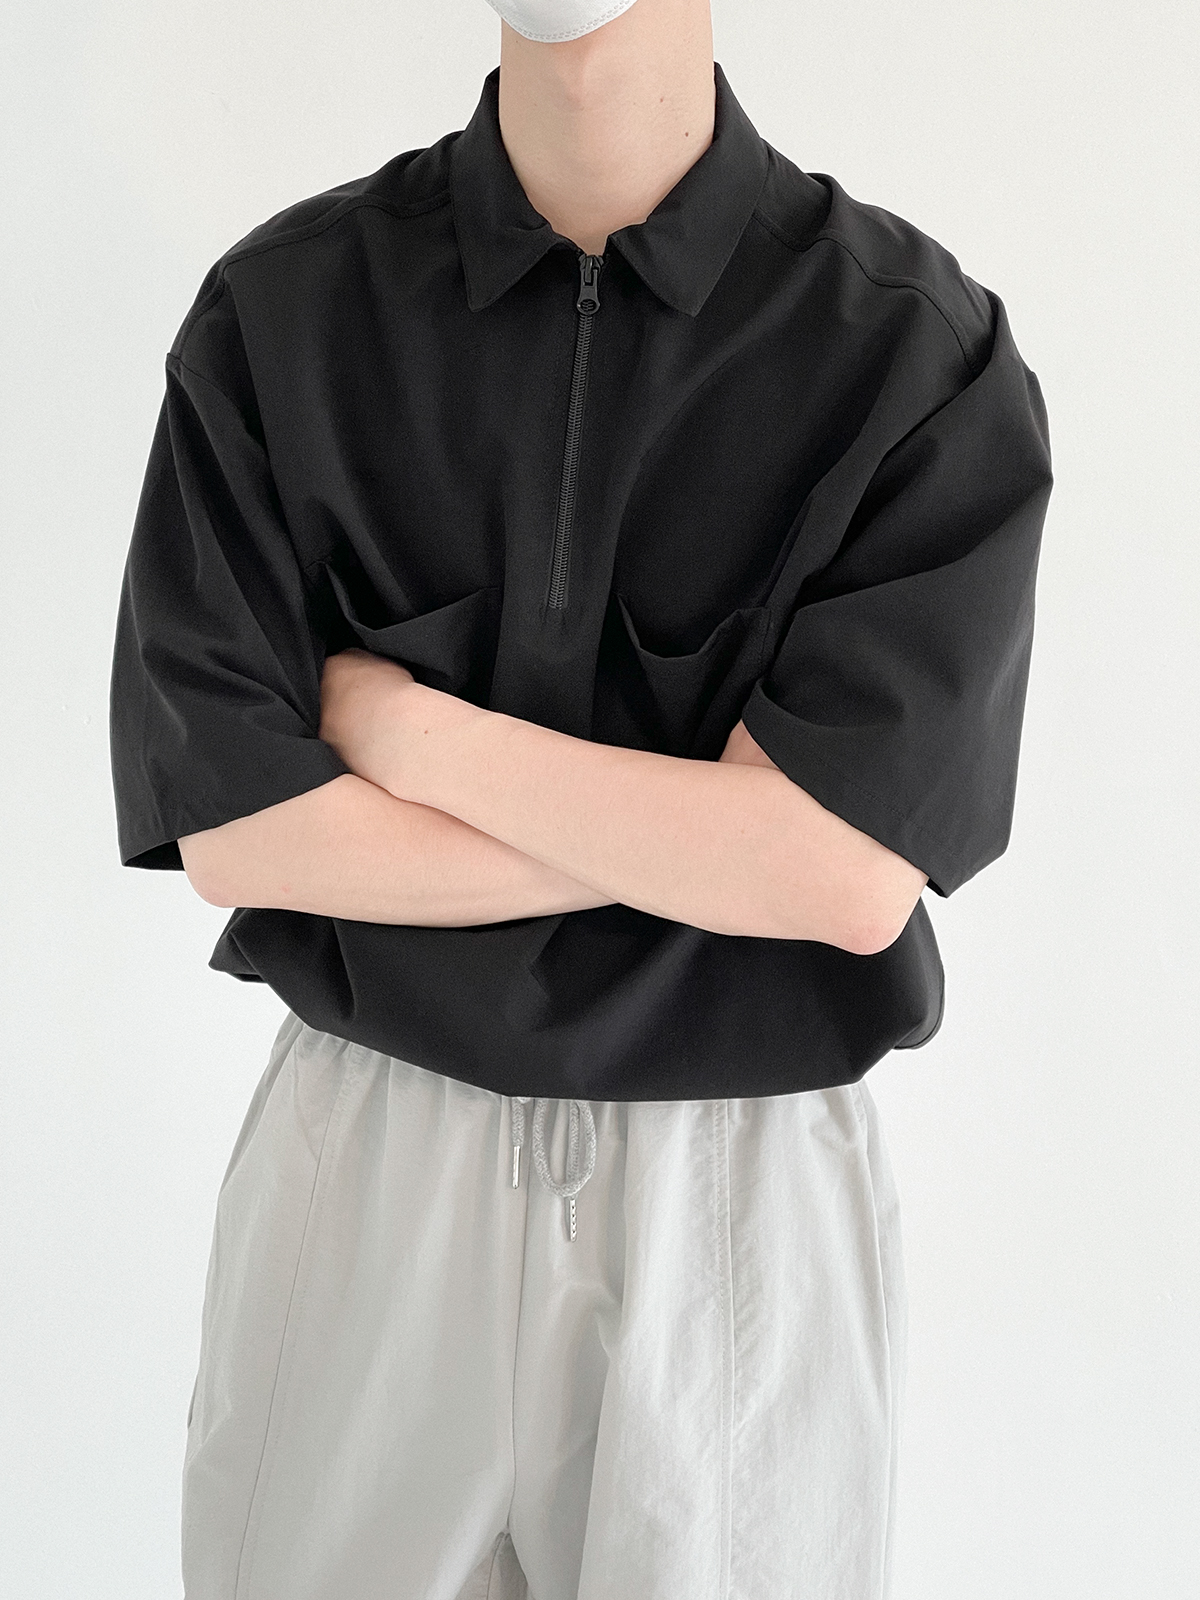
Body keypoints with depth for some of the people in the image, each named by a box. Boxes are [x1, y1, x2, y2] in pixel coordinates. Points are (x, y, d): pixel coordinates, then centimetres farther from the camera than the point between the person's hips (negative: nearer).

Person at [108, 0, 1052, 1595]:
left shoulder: (926, 352, -9)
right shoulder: (280, 311, -3)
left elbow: (852, 878, -17)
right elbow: (230, 831, -9)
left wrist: (402, 725, -12)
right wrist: (701, 833, -13)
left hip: (740, 1202, -1)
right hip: (361, 1163, 2)